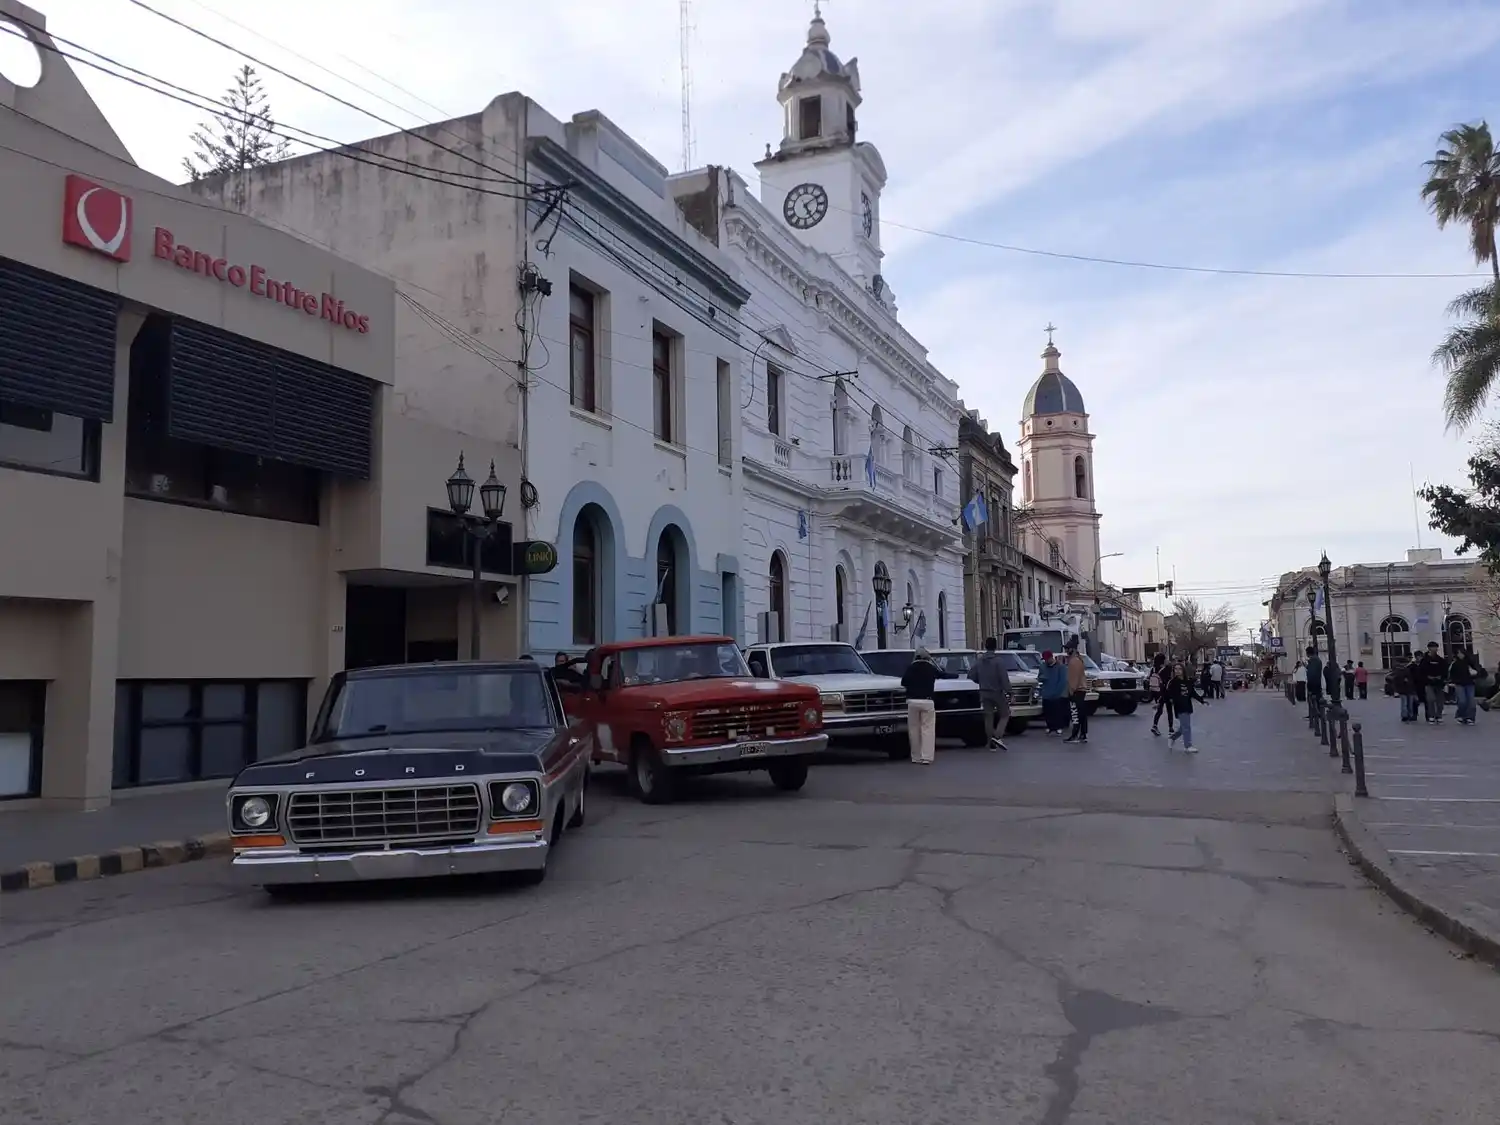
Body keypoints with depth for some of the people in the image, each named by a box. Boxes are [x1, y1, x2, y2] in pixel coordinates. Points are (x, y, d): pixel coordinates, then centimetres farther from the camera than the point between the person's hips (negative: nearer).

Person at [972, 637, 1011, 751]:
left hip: (984, 693, 5)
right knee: (1005, 715, 7)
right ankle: (997, 736, -12)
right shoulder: (997, 661, -14)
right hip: (997, 692, -5)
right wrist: (1008, 691, -15)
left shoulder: (978, 661, 3)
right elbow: (1004, 678, -18)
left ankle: (991, 743, 10)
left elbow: (974, 678, 9)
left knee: (988, 717, 9)